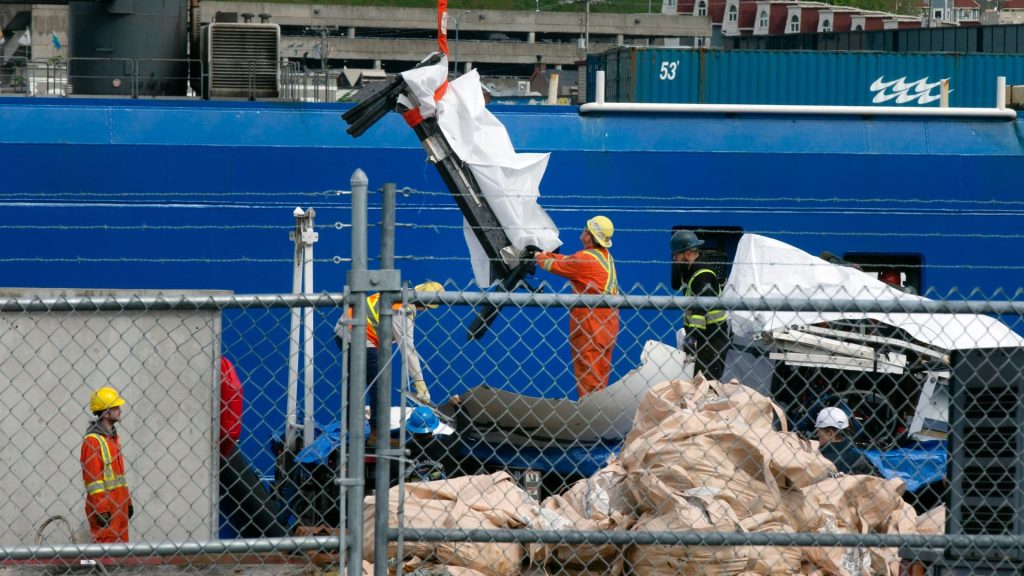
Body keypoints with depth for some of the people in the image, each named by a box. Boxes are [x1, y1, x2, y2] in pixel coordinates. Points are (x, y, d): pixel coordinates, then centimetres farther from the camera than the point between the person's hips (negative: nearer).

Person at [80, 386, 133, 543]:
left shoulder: (114, 436, 17)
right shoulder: (92, 439, -12)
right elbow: (92, 478, -16)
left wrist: (128, 501, 19)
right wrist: (101, 509, -19)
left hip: (118, 503, 9)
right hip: (103, 504, -9)